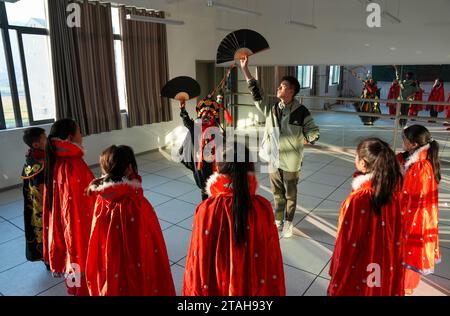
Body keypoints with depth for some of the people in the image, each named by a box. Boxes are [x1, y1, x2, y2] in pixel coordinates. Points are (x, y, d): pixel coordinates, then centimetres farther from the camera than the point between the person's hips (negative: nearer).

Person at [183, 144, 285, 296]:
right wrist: (272, 290, 7)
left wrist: (197, 290, 2)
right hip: (256, 285, 2)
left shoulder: (207, 210, -26)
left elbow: (200, 258, -16)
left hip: (217, 286, -1)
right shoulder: (263, 207, -19)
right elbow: (272, 255, -9)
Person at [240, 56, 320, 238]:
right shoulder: (271, 109, 0)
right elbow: (256, 93, -2)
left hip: (291, 162, -4)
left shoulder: (301, 111, -11)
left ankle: (288, 223, 31)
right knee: (277, 194, 18)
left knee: (290, 195, 13)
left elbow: (314, 133, -3)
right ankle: (278, 221, 36)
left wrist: (301, 142, -7)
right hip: (274, 161, 4)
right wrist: (245, 69, -4)